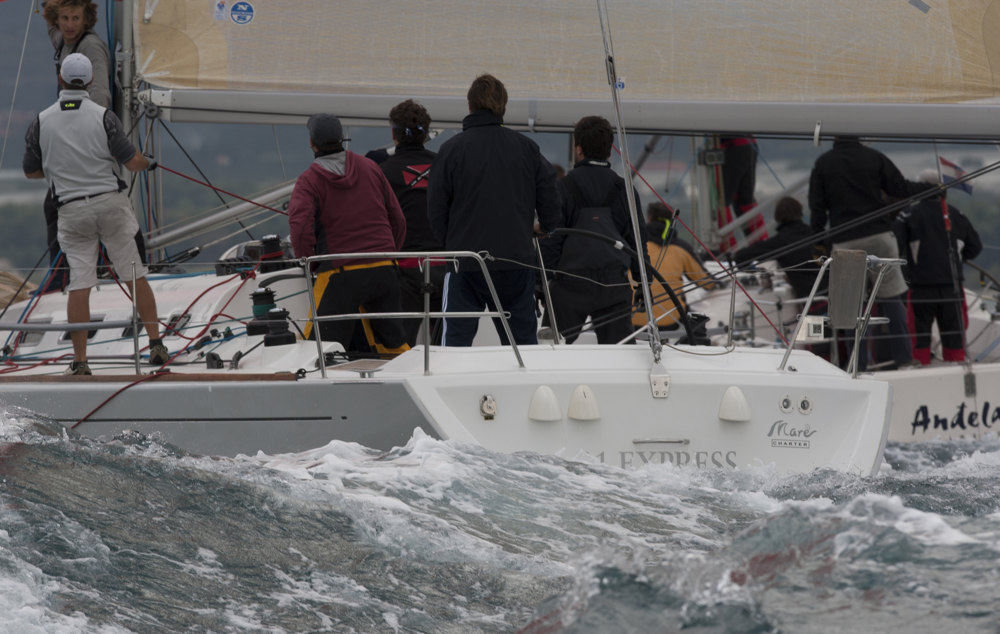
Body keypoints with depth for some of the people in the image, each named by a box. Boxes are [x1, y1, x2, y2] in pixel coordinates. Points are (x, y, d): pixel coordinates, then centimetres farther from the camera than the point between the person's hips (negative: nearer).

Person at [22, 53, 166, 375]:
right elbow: (131, 161, -6)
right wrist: (147, 163, 17)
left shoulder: (41, 122, -2)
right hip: (110, 202, -1)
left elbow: (31, 171, 8)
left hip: (71, 210, 1)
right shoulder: (103, 116, -7)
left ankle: (79, 360, 0)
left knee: (79, 284, 2)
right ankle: (156, 344, 9)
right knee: (135, 275, 8)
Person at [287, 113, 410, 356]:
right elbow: (397, 219, 14)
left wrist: (308, 262, -3)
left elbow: (300, 226, -18)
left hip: (340, 275, -5)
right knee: (392, 342, 16)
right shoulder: (370, 168, 10)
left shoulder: (309, 181, -3)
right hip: (383, 271, 5)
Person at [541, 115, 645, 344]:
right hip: (615, 283, 3)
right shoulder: (624, 190, 7)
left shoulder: (564, 187, -4)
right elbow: (638, 239, 13)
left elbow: (551, 239, -5)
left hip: (571, 284, -3)